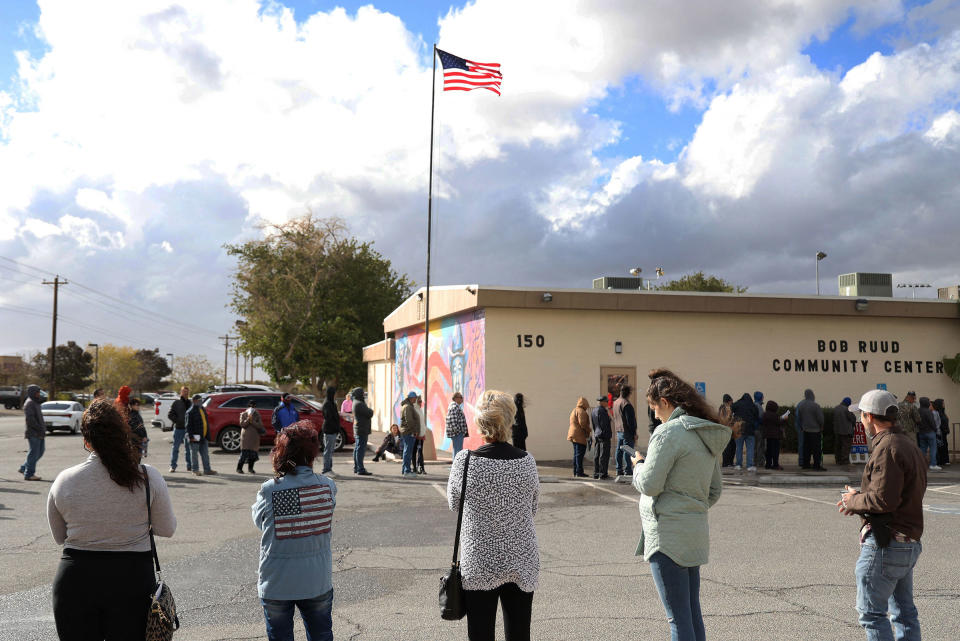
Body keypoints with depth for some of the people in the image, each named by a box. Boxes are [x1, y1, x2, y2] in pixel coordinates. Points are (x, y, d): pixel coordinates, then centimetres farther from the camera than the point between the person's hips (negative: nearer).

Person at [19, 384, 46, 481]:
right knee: (33, 453, -5)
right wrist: (40, 429, -20)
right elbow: (30, 419, -21)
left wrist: (43, 429, 15)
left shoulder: (35, 403, 19)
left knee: (41, 451, 12)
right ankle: (29, 474, 2)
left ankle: (24, 468, 22)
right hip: (33, 433, -10)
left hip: (39, 433, 10)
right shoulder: (29, 403, -12)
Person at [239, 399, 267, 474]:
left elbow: (260, 426, -2)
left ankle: (250, 468, 15)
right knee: (244, 453, -8)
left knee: (253, 453, 1)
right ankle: (239, 468, 0)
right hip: (246, 437, -2)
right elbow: (242, 424, -5)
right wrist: (248, 419, -15)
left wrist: (252, 421, -14)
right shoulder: (243, 414, 6)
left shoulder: (257, 415, 8)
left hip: (255, 437, 2)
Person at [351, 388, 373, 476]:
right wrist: (371, 411, 5)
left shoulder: (355, 402, 11)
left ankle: (356, 468, 23)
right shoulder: (359, 404, -18)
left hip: (357, 429, 11)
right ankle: (360, 470, -11)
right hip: (362, 430, -11)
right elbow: (370, 414, -18)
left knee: (357, 449, 15)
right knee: (360, 449, -10)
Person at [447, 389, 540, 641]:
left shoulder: (464, 462, -14)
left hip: (479, 563, -2)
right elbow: (532, 508, 6)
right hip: (522, 563, 2)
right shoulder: (527, 462, -8)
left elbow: (454, 503, 3)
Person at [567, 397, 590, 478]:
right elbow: (582, 423, -21)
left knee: (576, 454, 14)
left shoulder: (574, 410, 20)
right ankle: (579, 472, -11)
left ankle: (575, 472, 17)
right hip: (579, 435, -10)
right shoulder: (581, 411, -12)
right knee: (580, 454, -9)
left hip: (574, 436, 10)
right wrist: (588, 430, -7)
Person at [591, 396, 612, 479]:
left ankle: (596, 473, 16)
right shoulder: (602, 410, -15)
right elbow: (604, 424, -19)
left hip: (597, 435, 9)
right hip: (604, 436, -9)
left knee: (597, 456, 12)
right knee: (604, 456, -6)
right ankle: (603, 474, -6)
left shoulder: (593, 411, 15)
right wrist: (608, 434, -15)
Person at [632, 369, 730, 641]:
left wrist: (638, 466, 2)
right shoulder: (708, 434, 12)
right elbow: (715, 489, 17)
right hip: (695, 534, 9)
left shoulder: (669, 432, -15)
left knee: (678, 618, -3)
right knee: (693, 614, 16)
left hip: (667, 535, -9)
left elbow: (649, 484, -17)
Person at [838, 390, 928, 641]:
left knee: (871, 611, -3)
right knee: (904, 611, 16)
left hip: (885, 544, -10)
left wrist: (854, 500, -7)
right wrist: (860, 497, 9)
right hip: (910, 542, 10)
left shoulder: (887, 448, -17)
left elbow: (883, 499, -25)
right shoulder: (909, 444, 15)